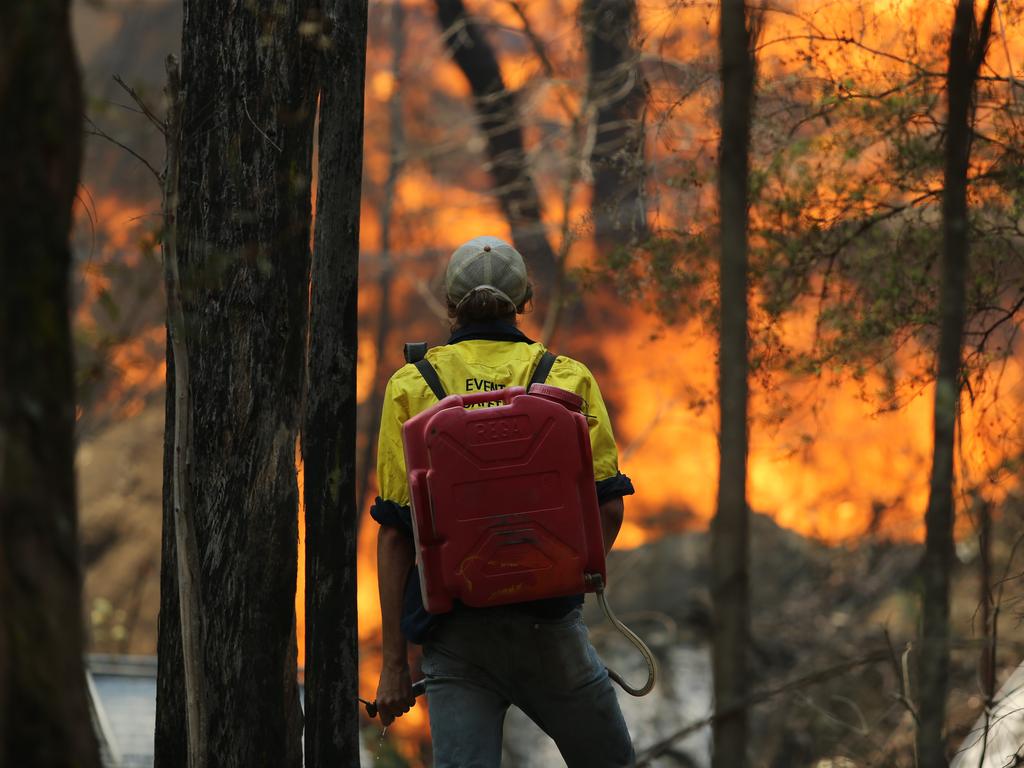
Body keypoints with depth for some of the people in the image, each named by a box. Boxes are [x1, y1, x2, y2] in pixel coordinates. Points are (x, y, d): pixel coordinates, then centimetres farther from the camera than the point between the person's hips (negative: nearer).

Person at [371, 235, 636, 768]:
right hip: (547, 624, -1)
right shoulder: (567, 378, 4)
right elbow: (608, 505, -2)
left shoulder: (411, 388, 4)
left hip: (455, 629, 1)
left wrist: (394, 661, 3)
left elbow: (394, 530, 1)